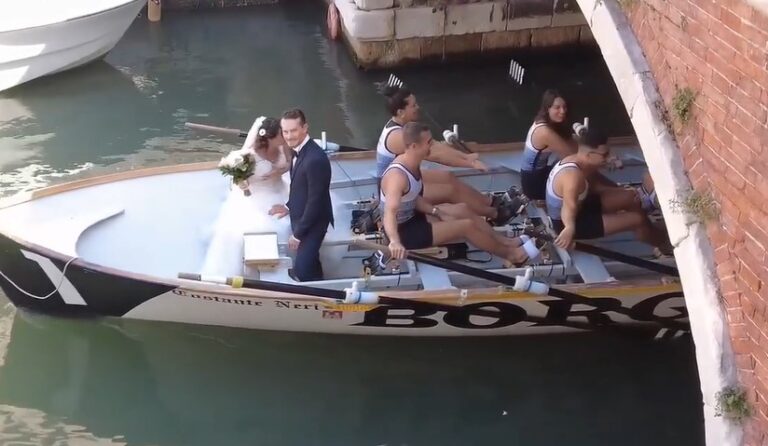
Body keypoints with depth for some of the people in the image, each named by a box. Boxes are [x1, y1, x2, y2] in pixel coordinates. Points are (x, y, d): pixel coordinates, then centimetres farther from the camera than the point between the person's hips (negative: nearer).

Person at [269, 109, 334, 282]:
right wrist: (289, 207, 7)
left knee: (302, 272, -9)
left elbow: (315, 200, -26)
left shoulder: (315, 158, -30)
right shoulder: (300, 150, 0)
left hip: (312, 223, -9)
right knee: (311, 268, 23)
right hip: (303, 219, 9)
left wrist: (298, 234, -19)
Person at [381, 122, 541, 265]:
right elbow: (390, 212, -45)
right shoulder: (397, 176, -32)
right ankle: (510, 254, 3)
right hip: (403, 231, -10)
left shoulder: (411, 164, -1)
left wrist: (435, 211, -4)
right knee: (466, 226, -12)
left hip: (412, 219, 10)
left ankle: (507, 242, 14)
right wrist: (395, 242, -62)